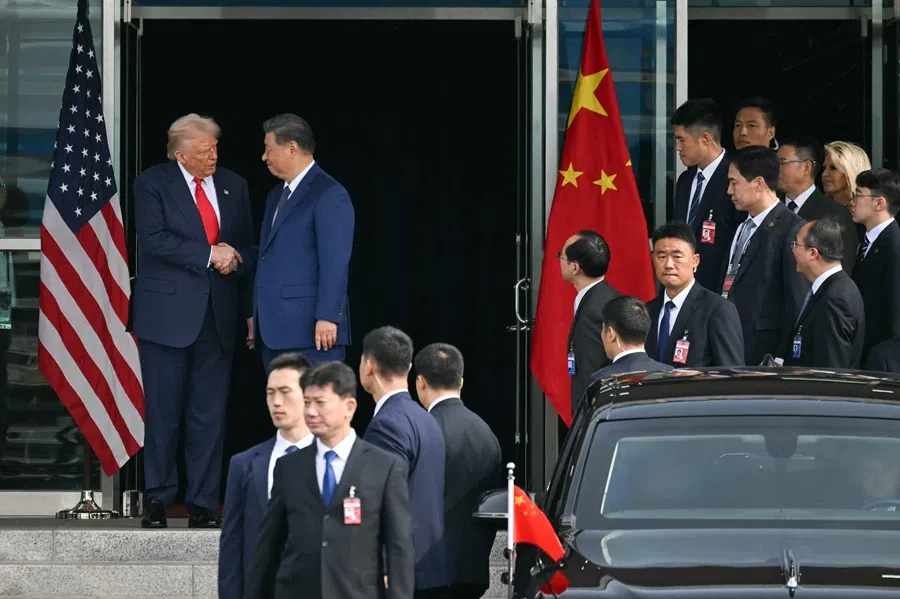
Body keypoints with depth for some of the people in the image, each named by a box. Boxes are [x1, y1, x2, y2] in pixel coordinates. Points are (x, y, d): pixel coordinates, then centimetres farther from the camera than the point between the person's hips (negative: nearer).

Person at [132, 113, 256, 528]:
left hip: (217, 316, 4)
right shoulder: (152, 184, -1)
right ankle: (158, 500, 6)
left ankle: (203, 503, 6)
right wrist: (209, 255, -16)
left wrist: (245, 293, 0)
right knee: (163, 411, -1)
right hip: (168, 314, -4)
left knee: (210, 413, 3)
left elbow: (247, 249, 17)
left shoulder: (234, 187, 13)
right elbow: (153, 240, -14)